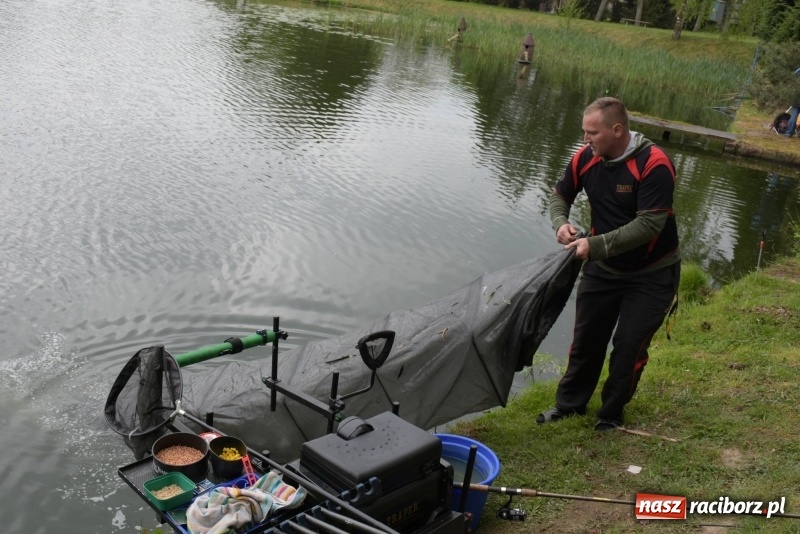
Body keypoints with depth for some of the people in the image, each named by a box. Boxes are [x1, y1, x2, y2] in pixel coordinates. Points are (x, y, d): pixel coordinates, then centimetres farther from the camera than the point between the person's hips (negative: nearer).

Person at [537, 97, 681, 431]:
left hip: (651, 275, -5)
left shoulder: (654, 164, -27)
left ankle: (612, 413, 21)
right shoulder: (585, 158, -10)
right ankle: (570, 402, 30)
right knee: (586, 338, 13)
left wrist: (595, 245, -37)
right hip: (602, 268, 5)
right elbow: (560, 195, 5)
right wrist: (561, 222, -17)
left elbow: (649, 225, -31)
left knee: (629, 347, 1)